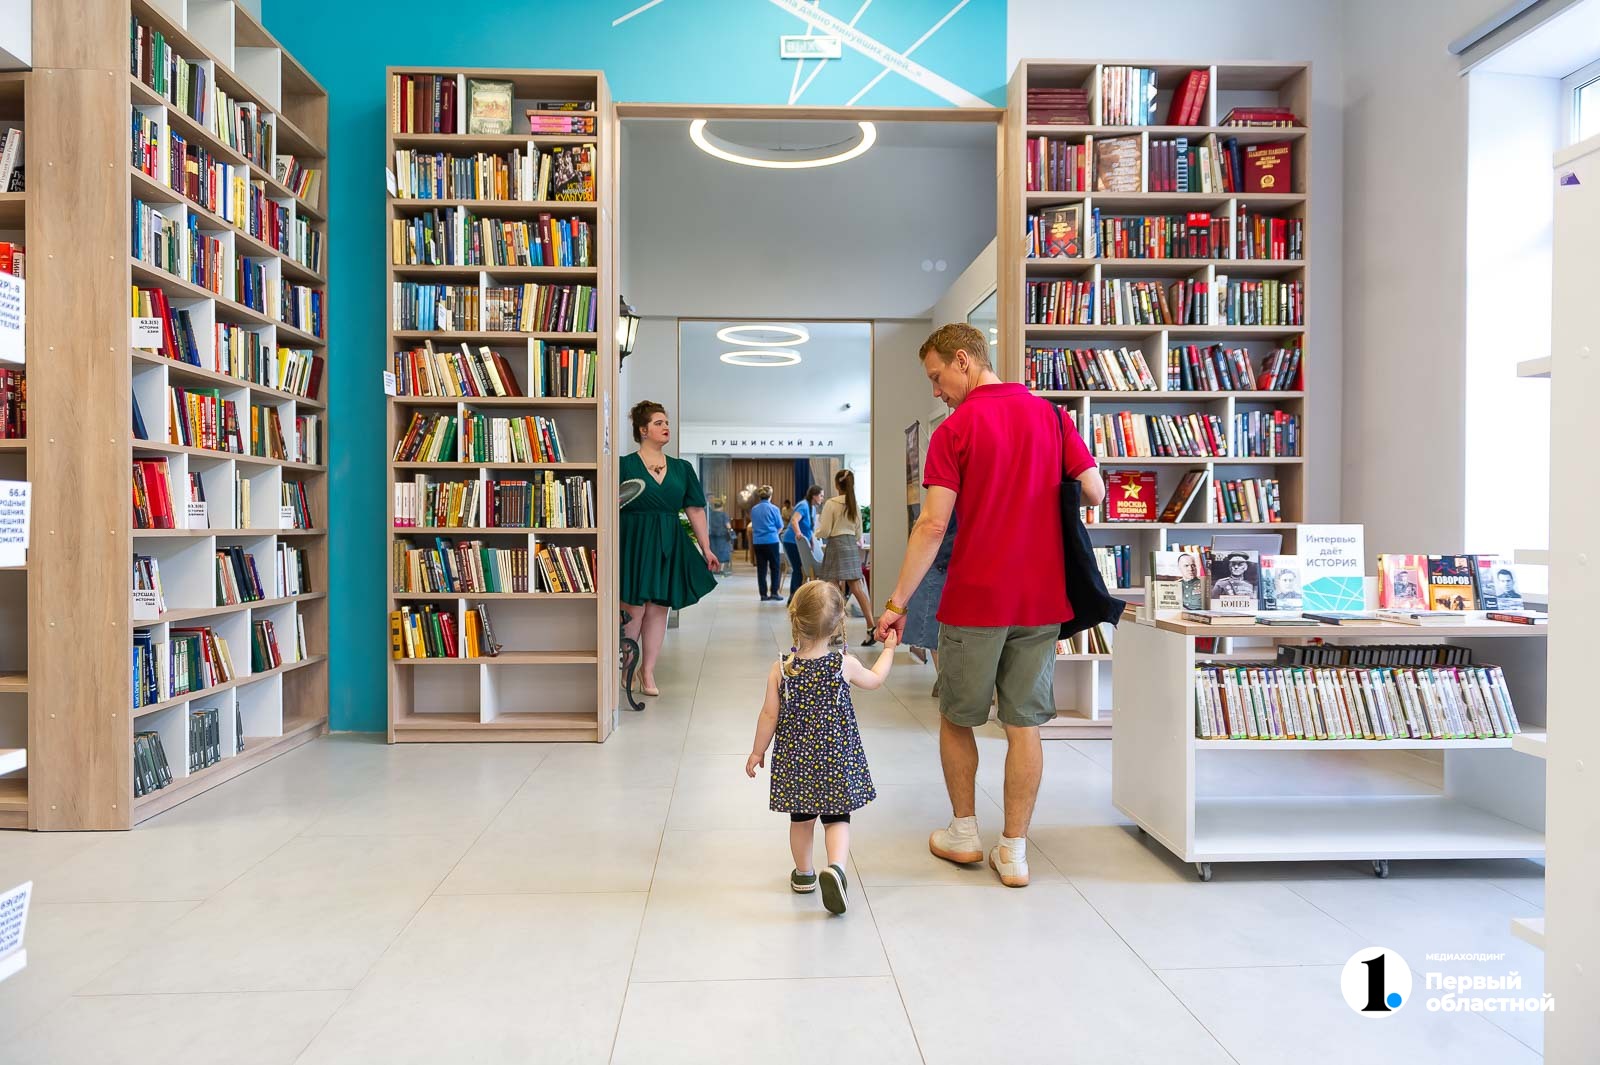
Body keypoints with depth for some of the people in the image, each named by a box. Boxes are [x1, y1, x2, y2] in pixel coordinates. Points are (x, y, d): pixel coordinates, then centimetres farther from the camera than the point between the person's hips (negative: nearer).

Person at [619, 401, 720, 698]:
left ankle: (647, 671, 17)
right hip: (634, 542, -4)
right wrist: (613, 551, -15)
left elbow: (695, 510, 12)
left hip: (670, 545, 4)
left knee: (658, 609, 6)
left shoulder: (682, 468, 12)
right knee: (634, 609, -4)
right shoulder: (625, 465, -2)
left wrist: (706, 549, 9)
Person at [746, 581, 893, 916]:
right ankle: (836, 867, -16)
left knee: (801, 818, 18)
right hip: (836, 758, -1)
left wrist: (757, 751, 9)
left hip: (795, 757, 2)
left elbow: (769, 715, -6)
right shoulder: (845, 665, -12)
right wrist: (888, 648, 24)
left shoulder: (780, 669, -11)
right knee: (837, 818, 8)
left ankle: (803, 875, 34)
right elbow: (875, 680, 8)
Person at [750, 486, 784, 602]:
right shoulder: (773, 509, -8)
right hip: (771, 540, -4)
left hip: (757, 541, 4)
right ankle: (774, 592, 6)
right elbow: (780, 525, 1)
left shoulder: (753, 509, 4)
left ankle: (763, 594, 8)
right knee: (775, 567, 8)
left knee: (761, 568, 7)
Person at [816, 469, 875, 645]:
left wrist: (817, 529, 12)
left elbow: (824, 532, -9)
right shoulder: (855, 505, 7)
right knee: (857, 588, 4)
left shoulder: (831, 504, -10)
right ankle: (871, 627, -3)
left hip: (836, 546, -5)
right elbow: (859, 532, 14)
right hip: (852, 546, 5)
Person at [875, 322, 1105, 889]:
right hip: (1041, 598, 4)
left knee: (957, 719, 15)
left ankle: (963, 833, 27)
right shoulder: (1051, 416, 5)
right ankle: (1014, 852, 16)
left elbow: (932, 525, -15)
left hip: (975, 598, -4)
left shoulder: (955, 429, -8)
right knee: (1024, 724, 10)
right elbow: (1094, 492, 2)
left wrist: (897, 602, -13)